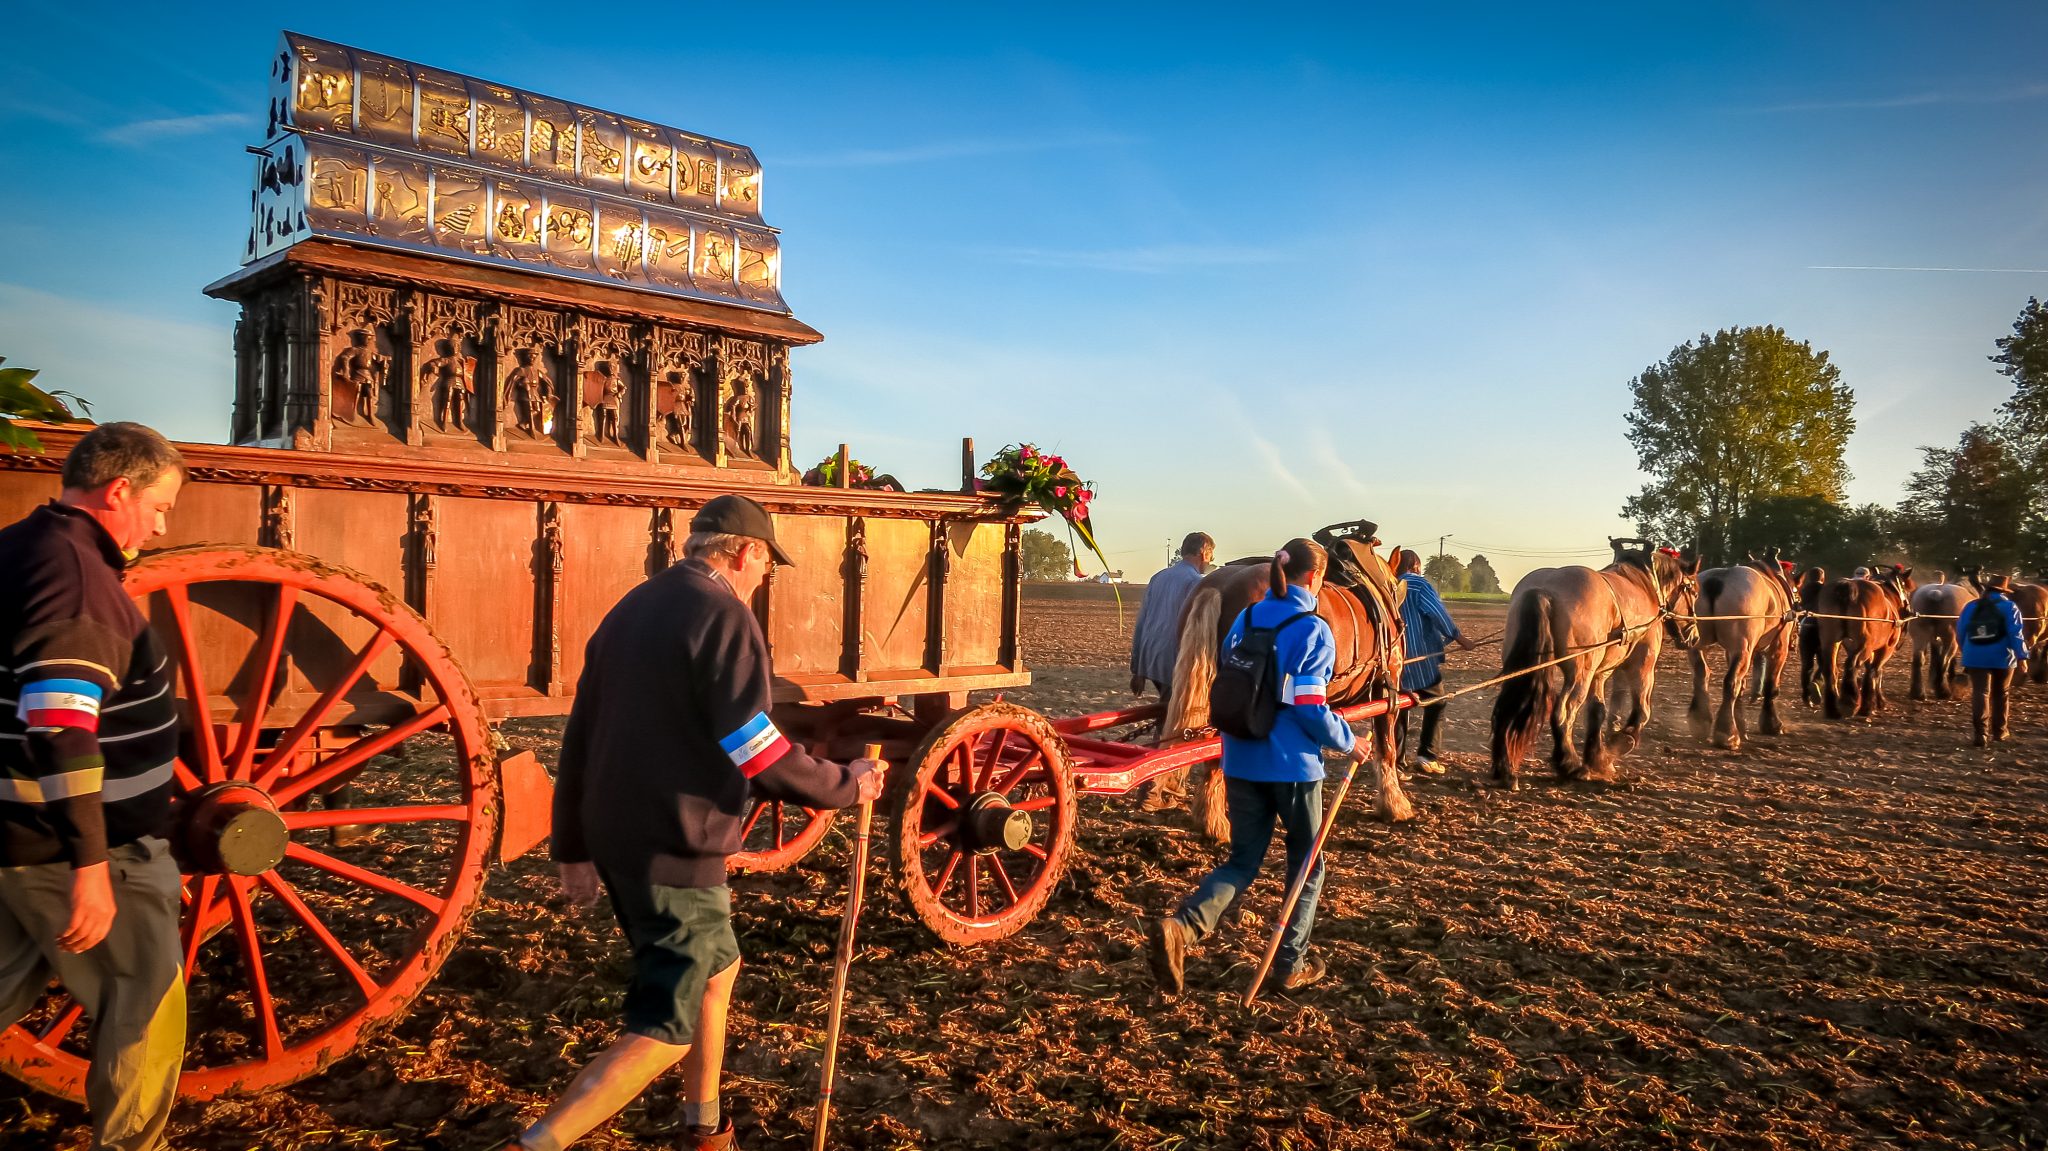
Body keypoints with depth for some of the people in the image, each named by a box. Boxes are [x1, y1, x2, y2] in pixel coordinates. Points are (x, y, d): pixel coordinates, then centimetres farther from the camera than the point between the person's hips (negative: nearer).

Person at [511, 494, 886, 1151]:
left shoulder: (629, 610, 13)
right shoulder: (722, 613, -14)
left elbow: (579, 736, 15)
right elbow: (757, 753, -18)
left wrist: (573, 848, 19)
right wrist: (844, 785, -5)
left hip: (614, 838, 10)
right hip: (674, 851, -9)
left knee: (716, 968, 24)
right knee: (667, 1030, -1)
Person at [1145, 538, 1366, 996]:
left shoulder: (1244, 619, 6)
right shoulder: (1314, 631, -12)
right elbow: (1311, 709, -17)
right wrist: (1348, 743, 0)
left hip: (1241, 763, 5)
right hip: (1293, 766, -5)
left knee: (1242, 861, 12)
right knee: (1306, 862, 16)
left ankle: (1179, 927, -12)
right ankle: (1291, 964, 23)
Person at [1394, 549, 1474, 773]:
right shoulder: (1419, 585, -6)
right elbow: (1439, 614, -12)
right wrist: (1459, 638, -6)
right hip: (1423, 658, -5)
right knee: (1435, 704, 8)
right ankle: (1426, 755, -2)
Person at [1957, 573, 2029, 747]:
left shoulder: (1971, 606, 5)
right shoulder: (2009, 607, -3)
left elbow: (1960, 633, 8)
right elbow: (2016, 633, -12)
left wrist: (1966, 651, 23)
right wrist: (2022, 656, -10)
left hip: (1976, 657, 1)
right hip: (2002, 657, -1)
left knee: (1980, 694, -2)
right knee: (1999, 694, 15)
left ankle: (1980, 733, -14)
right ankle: (1999, 731, 25)